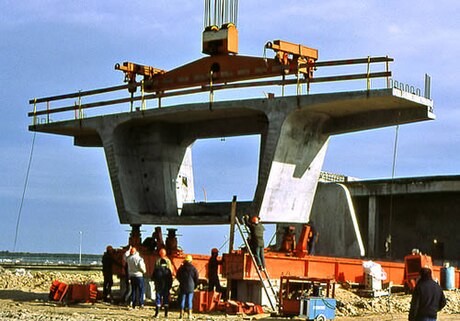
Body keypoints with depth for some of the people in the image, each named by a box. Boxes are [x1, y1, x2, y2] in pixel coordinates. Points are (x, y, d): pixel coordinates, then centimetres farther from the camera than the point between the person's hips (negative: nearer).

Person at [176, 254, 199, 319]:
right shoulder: (193, 269, -4)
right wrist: (194, 286, 15)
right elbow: (196, 279, -1)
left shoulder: (181, 268, 0)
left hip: (182, 287, 1)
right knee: (189, 300, 2)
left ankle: (181, 314, 3)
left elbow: (177, 277, 10)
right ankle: (190, 314, 0)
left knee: (182, 300, 5)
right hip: (191, 287, -1)